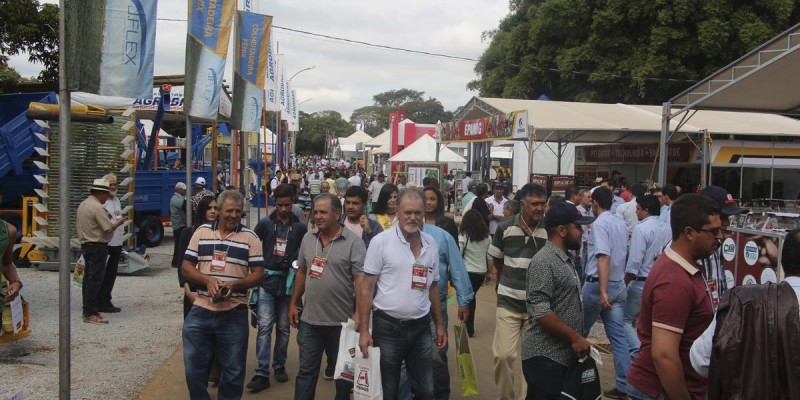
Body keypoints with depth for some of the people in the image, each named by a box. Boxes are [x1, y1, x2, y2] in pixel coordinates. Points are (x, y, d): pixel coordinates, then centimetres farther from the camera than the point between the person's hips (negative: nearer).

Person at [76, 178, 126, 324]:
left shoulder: (82, 205, 13)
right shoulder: (97, 207, -17)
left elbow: (78, 225, 20)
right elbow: (108, 228, -21)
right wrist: (118, 223, -2)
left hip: (85, 245, 10)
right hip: (97, 247, -10)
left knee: (88, 278, 14)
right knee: (95, 279, -8)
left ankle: (87, 310, 21)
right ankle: (90, 314, -7)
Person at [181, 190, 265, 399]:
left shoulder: (250, 237, 0)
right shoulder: (201, 232, 5)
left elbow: (258, 274, -2)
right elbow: (186, 267, 5)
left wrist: (235, 284, -20)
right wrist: (208, 280, -14)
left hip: (234, 314, -1)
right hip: (200, 312, 2)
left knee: (233, 371, 10)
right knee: (194, 367, 12)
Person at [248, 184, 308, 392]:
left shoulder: (300, 226, 1)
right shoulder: (265, 223, -1)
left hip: (288, 282, 1)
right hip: (267, 281, -1)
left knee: (284, 327, 11)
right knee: (264, 326, -6)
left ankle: (279, 365, 26)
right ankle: (262, 373, -4)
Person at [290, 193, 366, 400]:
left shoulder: (353, 242, -11)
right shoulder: (308, 238, 6)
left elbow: (361, 279, -14)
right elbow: (301, 271, 14)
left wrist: (359, 313, -20)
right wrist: (294, 303, 13)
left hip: (341, 321, -4)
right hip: (309, 320, 4)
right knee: (306, 371, 12)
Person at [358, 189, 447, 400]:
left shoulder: (430, 244, 5)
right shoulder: (381, 242, -9)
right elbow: (367, 288, -8)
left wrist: (439, 325, 13)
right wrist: (364, 330, -11)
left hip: (421, 327, 4)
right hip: (388, 327, -4)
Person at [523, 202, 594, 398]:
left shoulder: (565, 259, 13)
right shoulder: (544, 262, -17)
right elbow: (540, 312, -23)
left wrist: (576, 339, 16)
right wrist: (575, 337, -18)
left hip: (563, 354, 9)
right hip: (545, 357, -9)